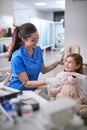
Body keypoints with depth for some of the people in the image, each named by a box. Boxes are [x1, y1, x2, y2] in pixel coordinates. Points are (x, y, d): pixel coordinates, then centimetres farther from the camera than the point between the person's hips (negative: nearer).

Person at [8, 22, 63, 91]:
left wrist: (57, 62, -6)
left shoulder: (38, 49, -2)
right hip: (18, 91, -6)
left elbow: (43, 70, 9)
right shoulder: (17, 57, -22)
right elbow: (26, 83, -19)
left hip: (33, 89, 6)